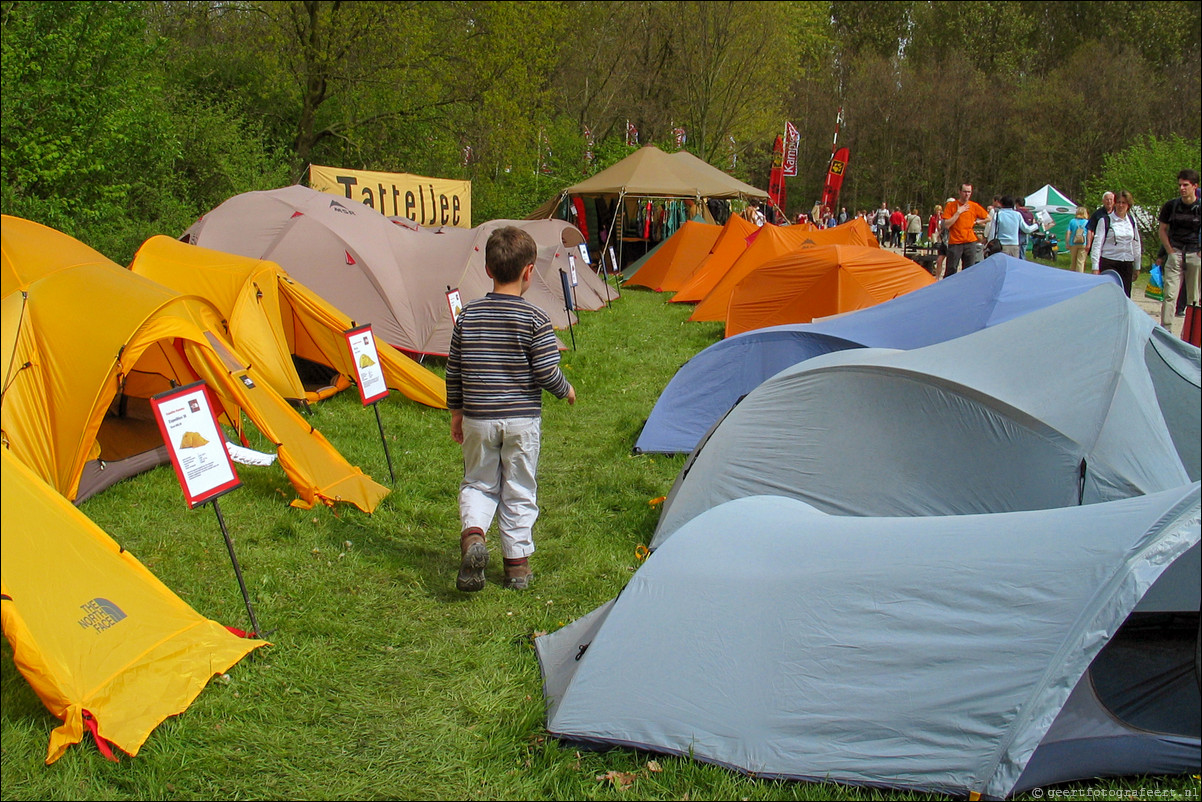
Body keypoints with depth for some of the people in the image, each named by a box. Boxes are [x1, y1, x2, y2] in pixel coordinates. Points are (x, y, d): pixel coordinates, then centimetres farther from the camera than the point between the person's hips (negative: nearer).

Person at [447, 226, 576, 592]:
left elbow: (454, 370, 5)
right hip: (522, 420, -2)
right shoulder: (534, 318, -11)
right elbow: (546, 372, -12)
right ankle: (517, 564, 18)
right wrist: (566, 390, 9)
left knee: (478, 483, 18)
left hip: (477, 420, 2)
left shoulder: (468, 315, -1)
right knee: (519, 492, 11)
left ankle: (472, 534, -9)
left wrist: (456, 411, 18)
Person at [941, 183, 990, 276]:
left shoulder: (974, 206, 6)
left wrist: (976, 222, 9)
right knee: (951, 270, -5)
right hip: (954, 243, -2)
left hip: (970, 242, 2)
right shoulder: (951, 205, 0)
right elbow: (946, 225, -11)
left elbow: (988, 218, 19)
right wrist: (958, 212, -13)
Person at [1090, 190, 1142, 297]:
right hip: (1108, 263, -4)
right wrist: (1095, 267, -12)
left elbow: (1136, 244, 19)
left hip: (1127, 264, 4)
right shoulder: (1105, 221, -1)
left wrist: (1137, 267, 19)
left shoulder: (1132, 221, 13)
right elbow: (1097, 244, -5)